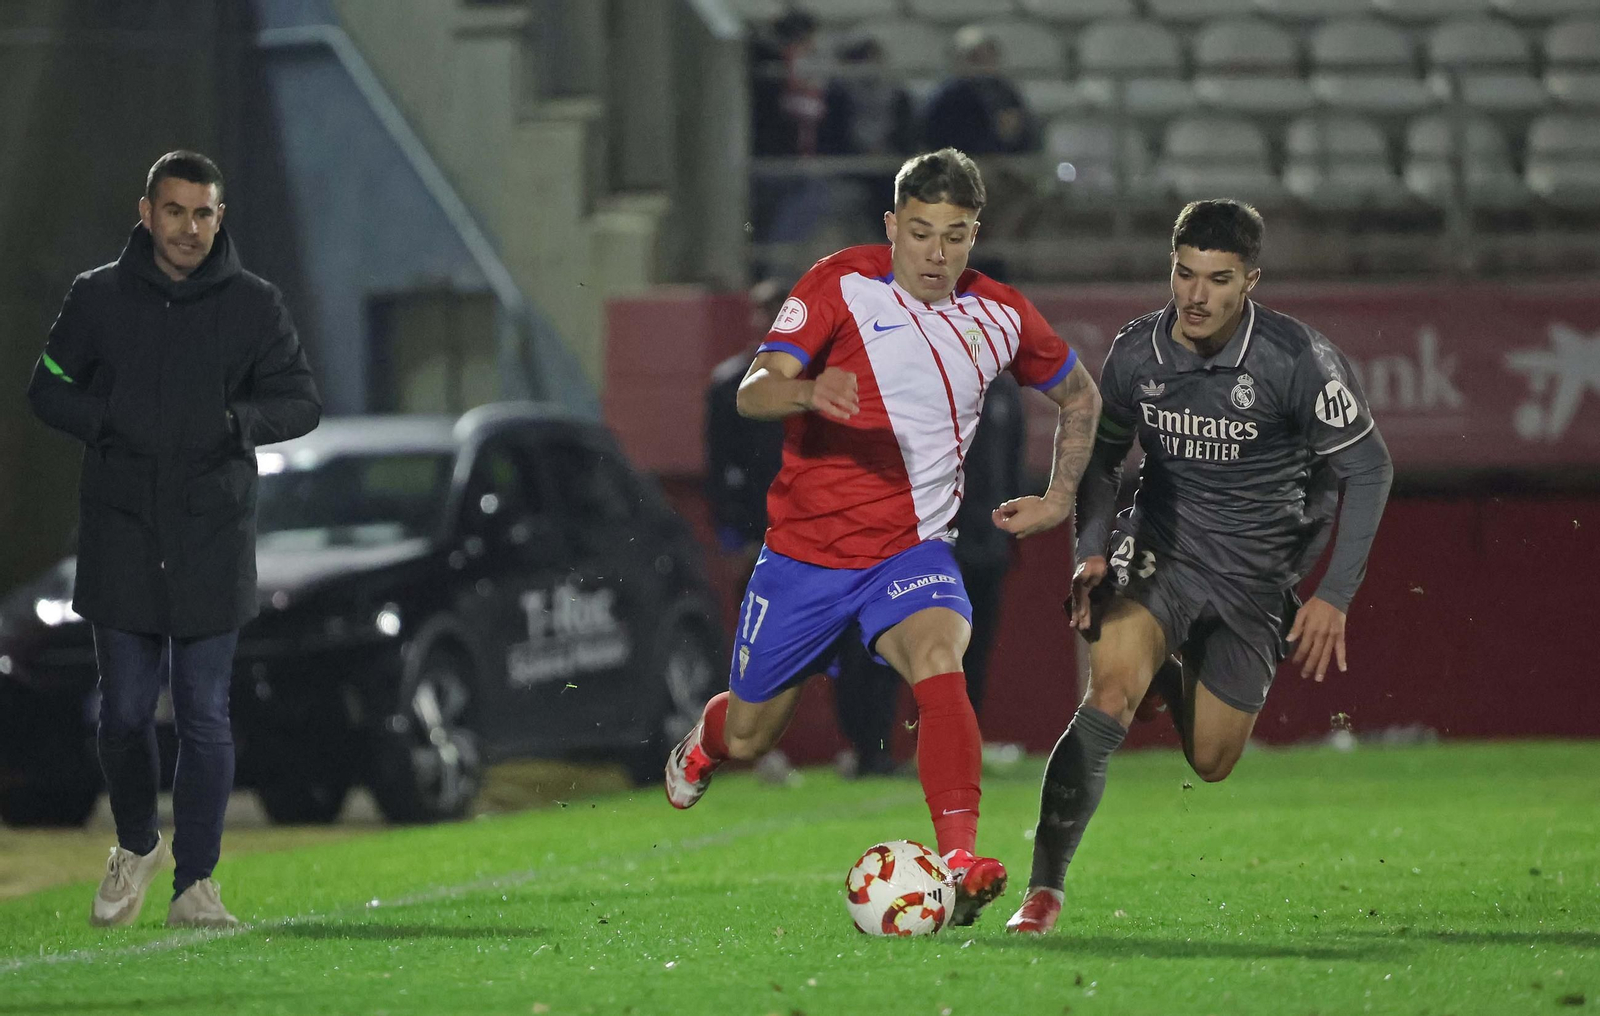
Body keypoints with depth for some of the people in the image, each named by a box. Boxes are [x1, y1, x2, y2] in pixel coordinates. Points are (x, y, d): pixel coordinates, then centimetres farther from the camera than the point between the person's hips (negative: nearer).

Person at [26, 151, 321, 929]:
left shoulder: (254, 305, 1)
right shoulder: (98, 297, 1)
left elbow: (301, 402, 3)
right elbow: (48, 389, 8)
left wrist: (239, 421, -17)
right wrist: (106, 421, -12)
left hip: (213, 542, 0)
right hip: (121, 538, 0)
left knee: (205, 717, -1)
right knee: (125, 711, 4)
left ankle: (195, 881, 7)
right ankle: (135, 848, 29)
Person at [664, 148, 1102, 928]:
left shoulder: (999, 316, 1)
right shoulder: (841, 285, -10)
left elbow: (1078, 395, 21)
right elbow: (753, 392, -20)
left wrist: (1061, 498, 11)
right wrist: (810, 392, -42)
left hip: (913, 552, 1)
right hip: (806, 546, -1)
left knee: (939, 663, -32)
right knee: (749, 737, 13)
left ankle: (960, 864, -43)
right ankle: (703, 745, 52)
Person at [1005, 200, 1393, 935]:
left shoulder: (1298, 360, -17)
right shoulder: (1136, 352, -8)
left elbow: (1367, 469, -8)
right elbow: (1102, 457, 11)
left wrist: (1334, 597, -11)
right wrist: (1091, 552, -5)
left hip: (1254, 579, 0)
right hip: (1160, 553, 0)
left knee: (1209, 762, 6)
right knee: (1112, 683, -28)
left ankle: (1177, 687, 44)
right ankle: (1044, 888, -25)